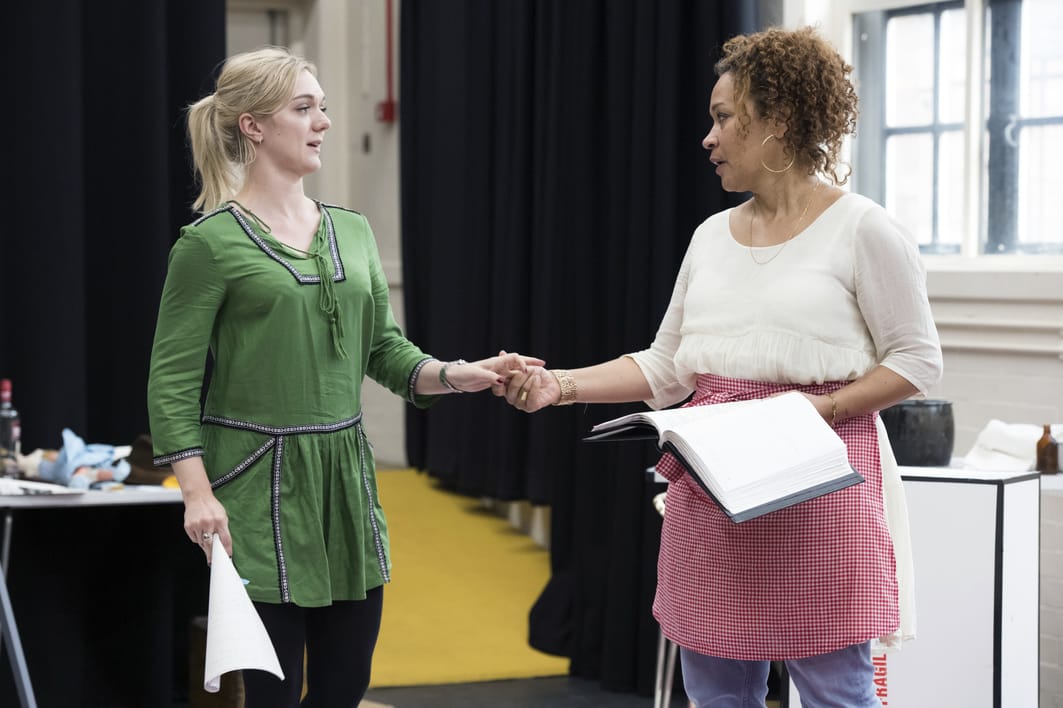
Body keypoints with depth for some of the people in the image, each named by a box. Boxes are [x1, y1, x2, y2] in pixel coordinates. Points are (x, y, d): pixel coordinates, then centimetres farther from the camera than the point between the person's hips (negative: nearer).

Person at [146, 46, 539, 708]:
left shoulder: (351, 230, 10)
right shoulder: (211, 243, -8)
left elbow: (384, 348, 12)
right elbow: (173, 380, -9)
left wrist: (455, 375, -6)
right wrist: (197, 492, -17)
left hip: (346, 477, 6)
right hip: (261, 488, -6)